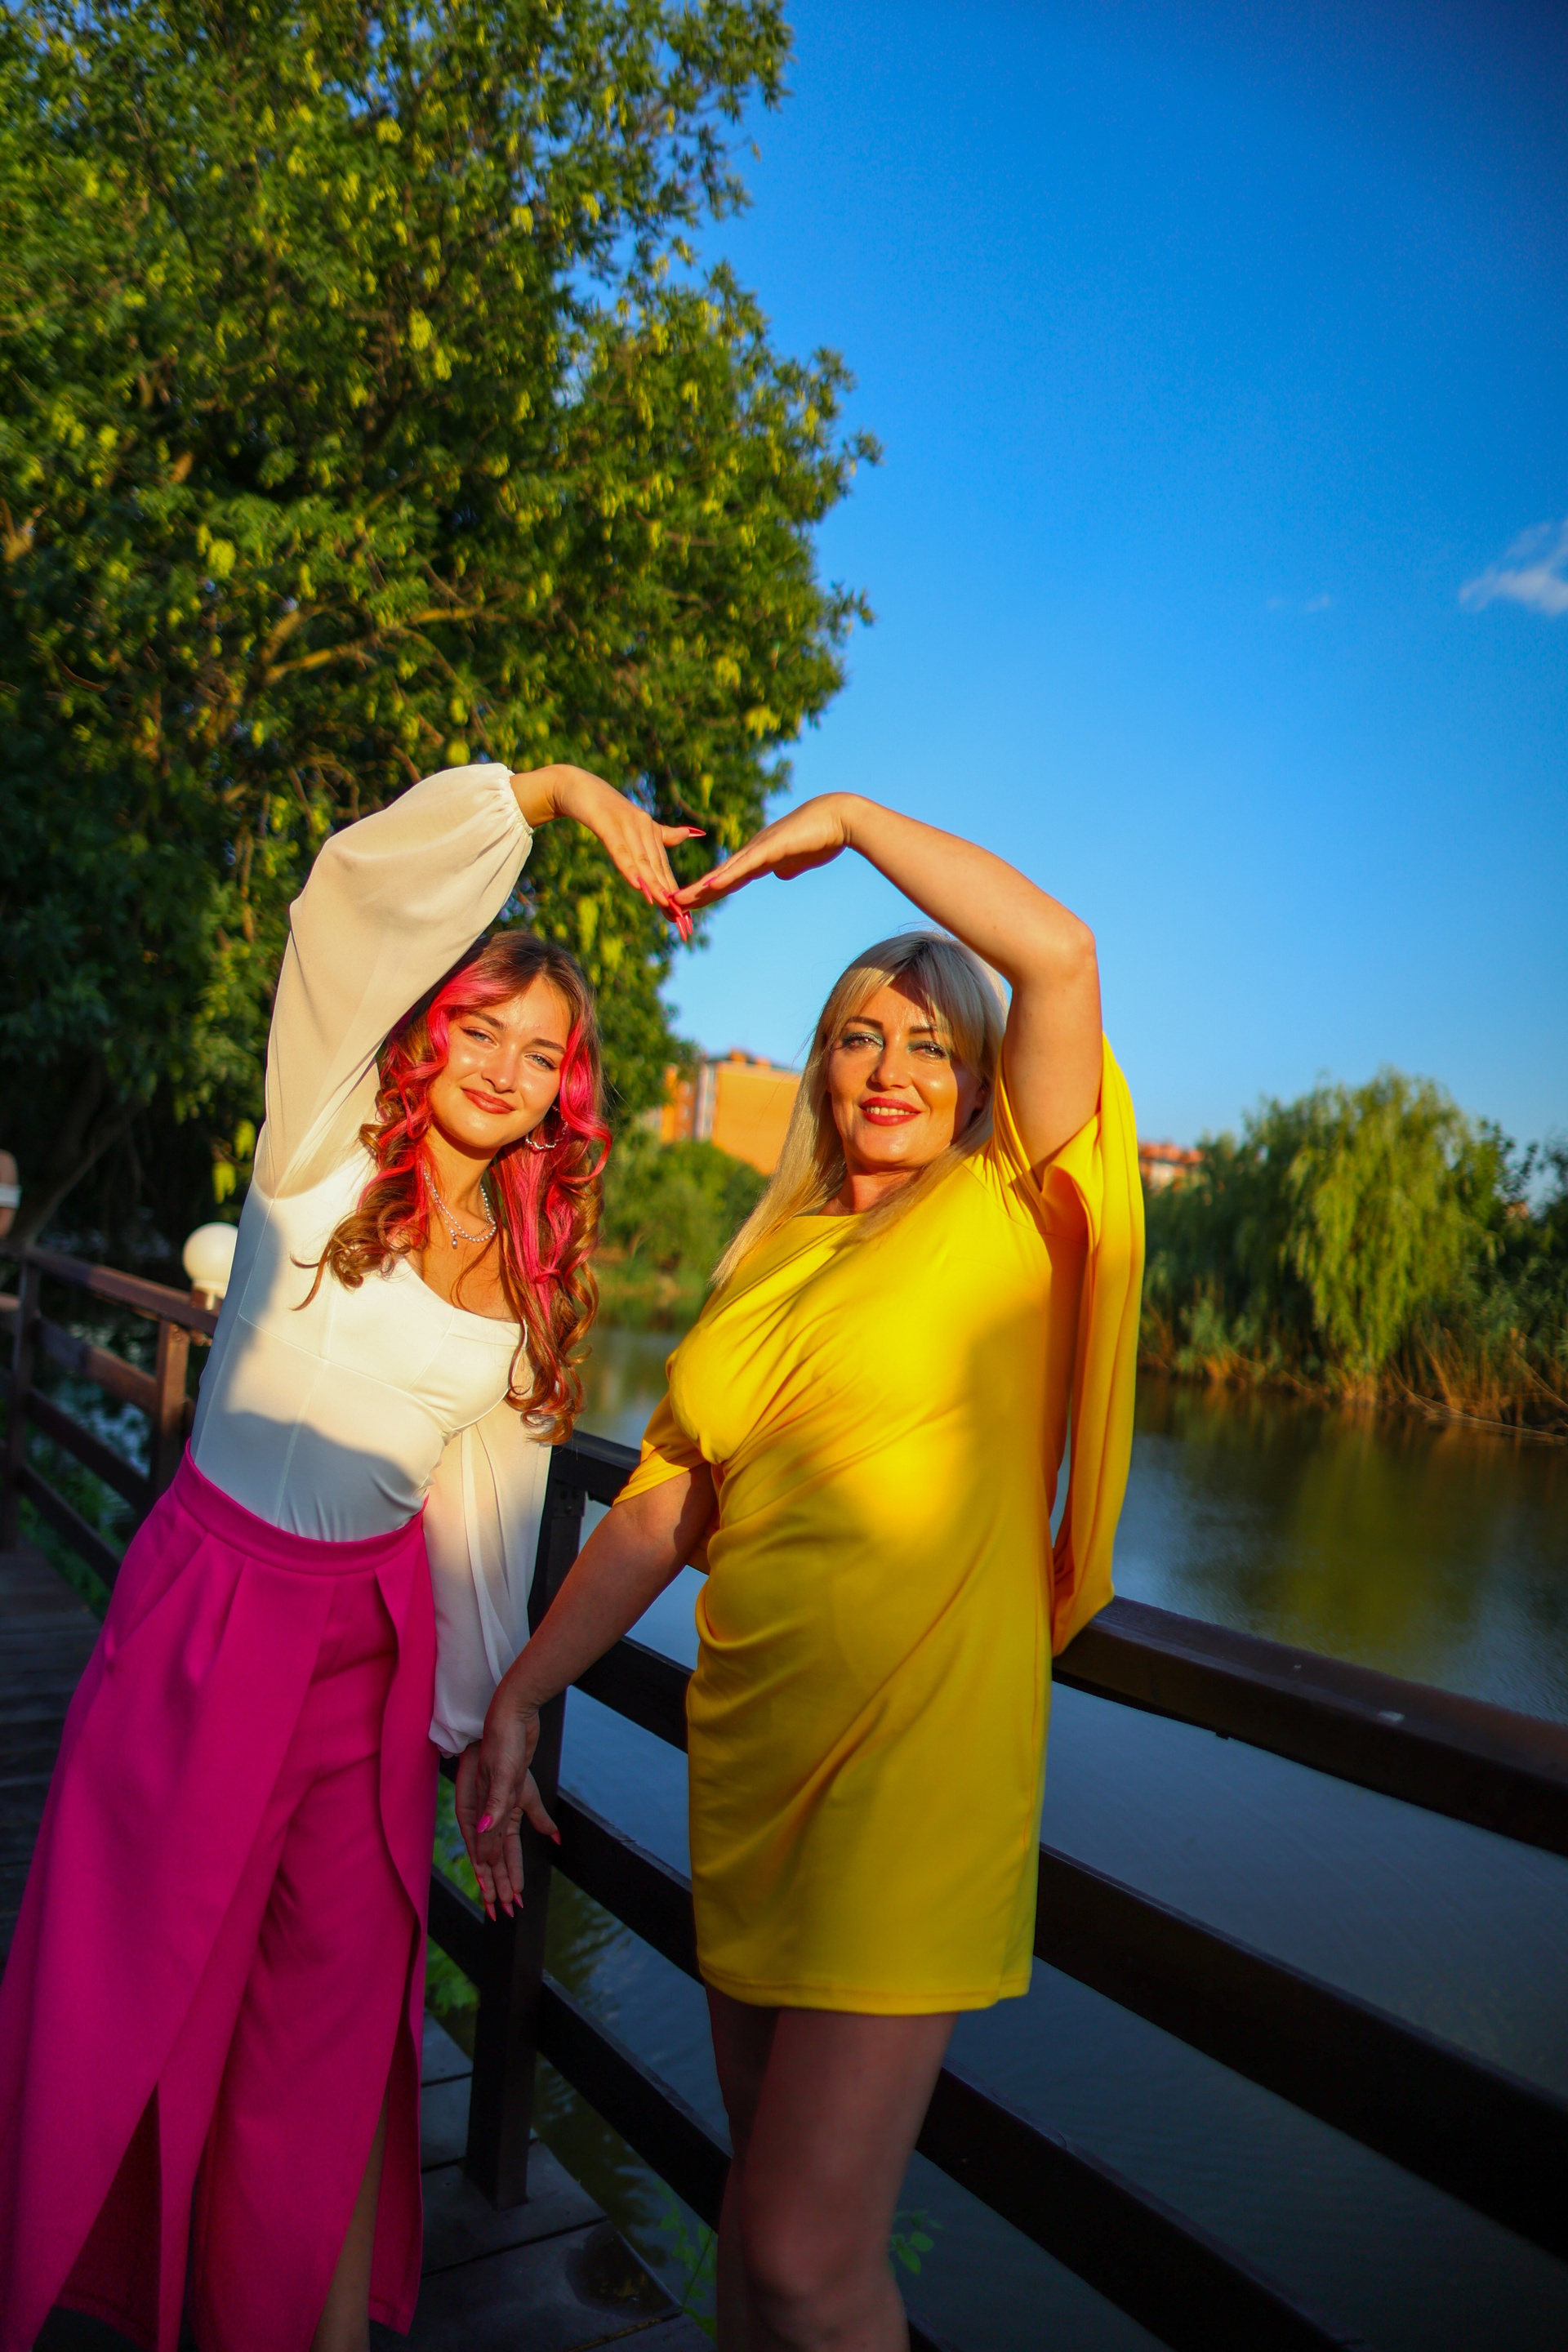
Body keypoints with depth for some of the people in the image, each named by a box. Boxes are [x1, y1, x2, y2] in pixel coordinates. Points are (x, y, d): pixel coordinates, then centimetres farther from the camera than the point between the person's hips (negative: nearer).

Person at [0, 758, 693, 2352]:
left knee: (338, 2009, 12)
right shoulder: (325, 1145, -6)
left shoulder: (536, 1280, 5)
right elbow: (364, 883, -17)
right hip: (208, 1605, -3)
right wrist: (561, 788, -17)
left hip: (378, 1635, 3)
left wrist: (481, 1713, 11)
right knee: (129, 1989, 7)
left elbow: (488, 1506, 9)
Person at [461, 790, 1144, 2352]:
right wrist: (519, 1700, 9)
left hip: (916, 1768, -6)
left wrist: (850, 821, -8)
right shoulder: (772, 1258, 12)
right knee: (763, 2210, 20)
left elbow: (1060, 957, -18)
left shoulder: (1008, 1213, -3)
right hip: (751, 1757, 6)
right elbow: (663, 1508, 12)